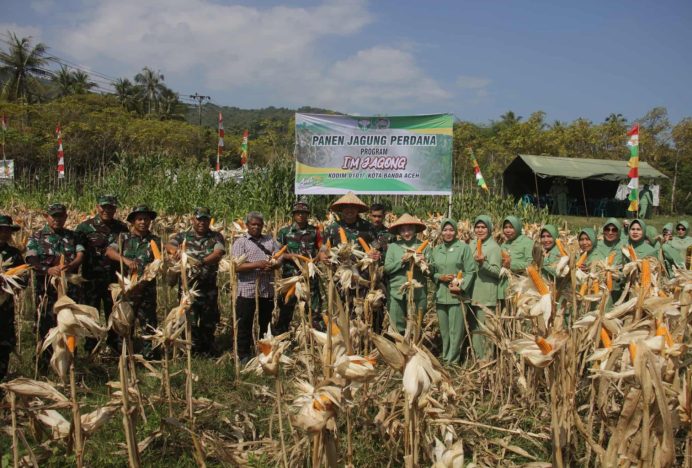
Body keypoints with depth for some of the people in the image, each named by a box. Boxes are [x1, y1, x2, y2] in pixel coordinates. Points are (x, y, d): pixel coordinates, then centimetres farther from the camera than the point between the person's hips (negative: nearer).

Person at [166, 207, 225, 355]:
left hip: (209, 286, 0)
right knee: (189, 321, 2)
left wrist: (202, 261, -34)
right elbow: (169, 245, -10)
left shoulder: (216, 237, 2)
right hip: (188, 284, 0)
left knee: (209, 321, 10)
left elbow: (218, 253, -15)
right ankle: (192, 350, 15)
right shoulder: (183, 236, 6)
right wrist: (174, 249, -35)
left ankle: (208, 350, 26)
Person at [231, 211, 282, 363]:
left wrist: (272, 265, -13)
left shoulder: (270, 240, 12)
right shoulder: (240, 242, -1)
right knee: (245, 325, 4)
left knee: (265, 324, 14)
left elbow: (279, 260, 10)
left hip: (267, 290, 4)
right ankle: (244, 355, 16)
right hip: (247, 291, -4)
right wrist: (256, 265, -22)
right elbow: (237, 267, -11)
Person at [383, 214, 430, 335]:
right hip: (396, 293, 0)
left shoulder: (423, 247, 4)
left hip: (418, 293, 0)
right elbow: (387, 268, -1)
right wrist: (402, 261, -13)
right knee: (396, 329, 5)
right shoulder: (393, 246, 5)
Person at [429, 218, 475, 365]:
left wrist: (461, 287, -15)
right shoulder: (436, 250, 13)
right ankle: (445, 357, 21)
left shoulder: (463, 247, -1)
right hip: (440, 295, 4)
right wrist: (440, 277, -6)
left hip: (457, 295, -4)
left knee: (456, 330, -3)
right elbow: (431, 272, 14)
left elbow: (470, 271, -5)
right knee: (443, 329, 10)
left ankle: (452, 360, 5)